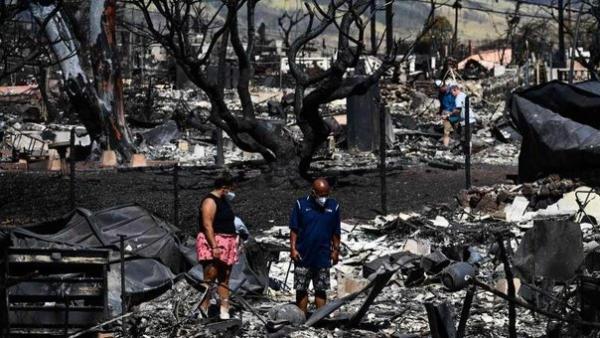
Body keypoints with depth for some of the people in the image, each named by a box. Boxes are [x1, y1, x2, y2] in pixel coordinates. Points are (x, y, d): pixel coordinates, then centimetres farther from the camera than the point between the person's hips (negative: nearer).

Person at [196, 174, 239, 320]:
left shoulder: (224, 201, 19)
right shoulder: (210, 201, -12)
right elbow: (207, 225, -20)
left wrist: (234, 242, 24)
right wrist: (214, 246, -26)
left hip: (226, 245, 10)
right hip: (213, 243, -10)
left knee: (224, 279, 6)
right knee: (210, 277, -12)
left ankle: (224, 312, 6)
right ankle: (203, 308, -10)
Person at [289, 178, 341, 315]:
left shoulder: (333, 207, 2)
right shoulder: (301, 204, -4)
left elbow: (335, 232, 9)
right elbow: (294, 229, -1)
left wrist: (336, 250, 8)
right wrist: (293, 248, -7)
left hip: (323, 257, 1)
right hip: (303, 256, -1)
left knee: (321, 290, 7)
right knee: (301, 289, 3)